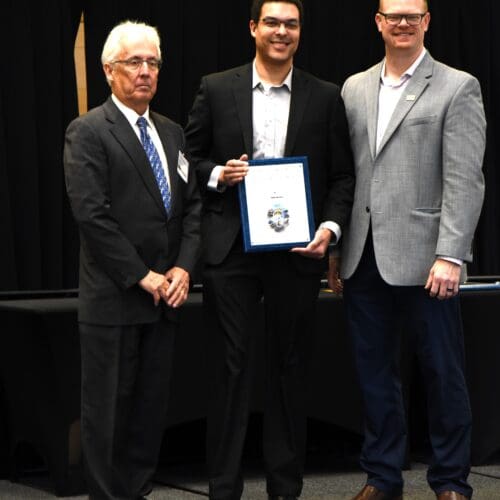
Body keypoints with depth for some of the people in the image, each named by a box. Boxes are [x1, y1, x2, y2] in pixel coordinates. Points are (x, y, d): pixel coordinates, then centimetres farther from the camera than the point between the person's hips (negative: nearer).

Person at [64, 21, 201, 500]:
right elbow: (91, 213, -14)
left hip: (164, 295, 6)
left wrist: (183, 268, -3)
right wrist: (143, 277, -14)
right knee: (108, 410, 1)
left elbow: (192, 204, 13)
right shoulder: (87, 132, -6)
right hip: (113, 298, -6)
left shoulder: (171, 133, 14)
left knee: (151, 407, 9)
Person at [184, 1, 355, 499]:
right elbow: (190, 159, 10)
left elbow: (342, 174, 7)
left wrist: (330, 226, -8)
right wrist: (217, 175, -10)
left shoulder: (325, 97, 5)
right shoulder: (216, 89, 4)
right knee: (231, 365, 1)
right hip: (230, 250, -1)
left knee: (288, 365, 9)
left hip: (297, 251, 1)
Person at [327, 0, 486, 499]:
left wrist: (450, 255, -16)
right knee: (374, 372, 11)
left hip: (423, 257, -4)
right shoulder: (354, 89, 13)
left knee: (442, 373, 2)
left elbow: (465, 179, -9)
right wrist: (334, 248, 9)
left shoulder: (457, 88, -2)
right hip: (363, 259, 4)